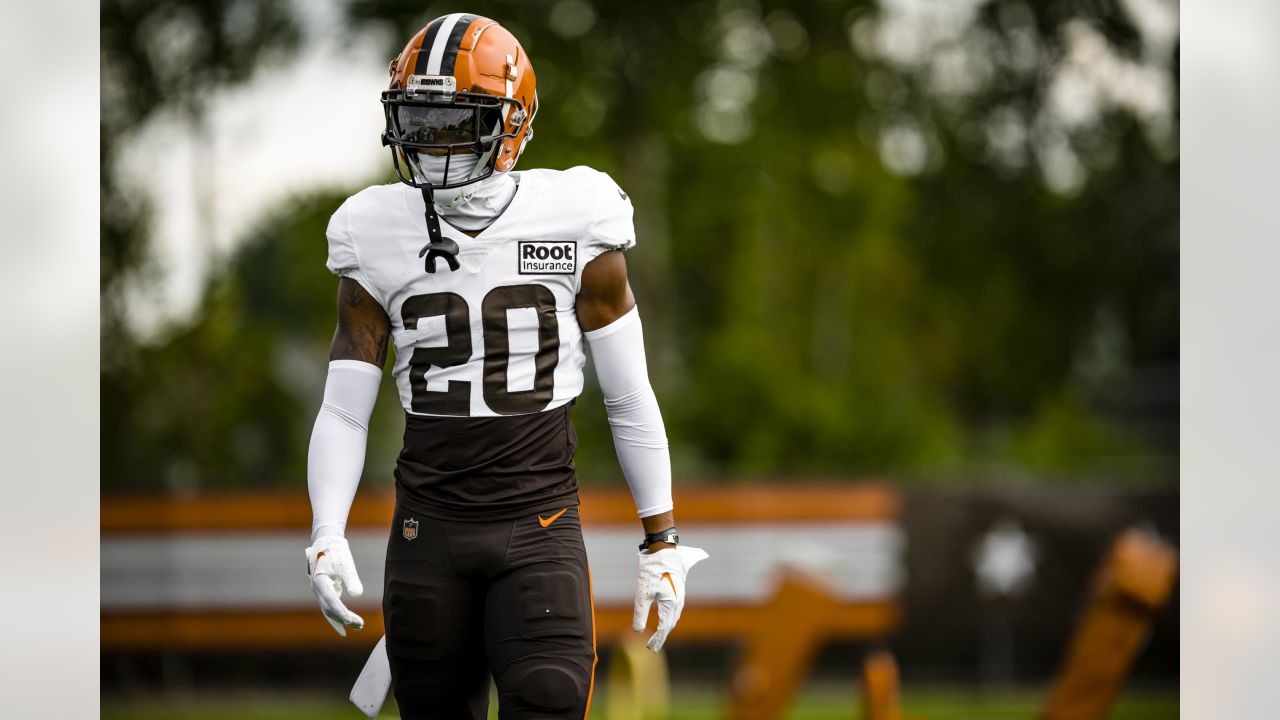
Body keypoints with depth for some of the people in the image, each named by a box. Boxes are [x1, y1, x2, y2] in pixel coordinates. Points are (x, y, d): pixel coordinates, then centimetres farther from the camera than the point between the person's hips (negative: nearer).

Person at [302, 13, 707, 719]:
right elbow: (342, 412, 4)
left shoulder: (572, 225, -3)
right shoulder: (378, 241, 2)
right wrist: (326, 536, -11)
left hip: (540, 527, -2)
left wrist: (662, 541, 5)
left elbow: (630, 401, 4)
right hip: (429, 526, 2)